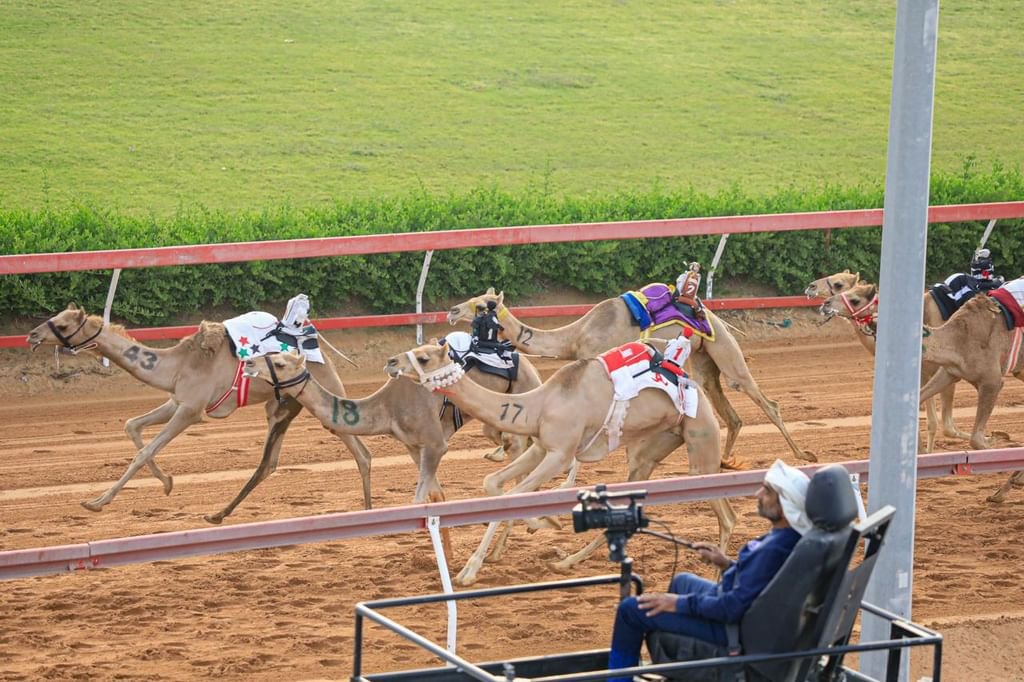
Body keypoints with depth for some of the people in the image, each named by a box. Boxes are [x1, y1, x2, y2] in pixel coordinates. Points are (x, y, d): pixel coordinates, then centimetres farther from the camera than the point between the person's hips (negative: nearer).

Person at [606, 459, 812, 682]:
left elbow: (733, 608, -31)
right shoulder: (795, 537, -5)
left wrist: (679, 603, -20)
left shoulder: (773, 550, -33)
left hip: (731, 627, -10)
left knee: (630, 609, -2)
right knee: (682, 581, 35)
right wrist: (727, 564, 5)